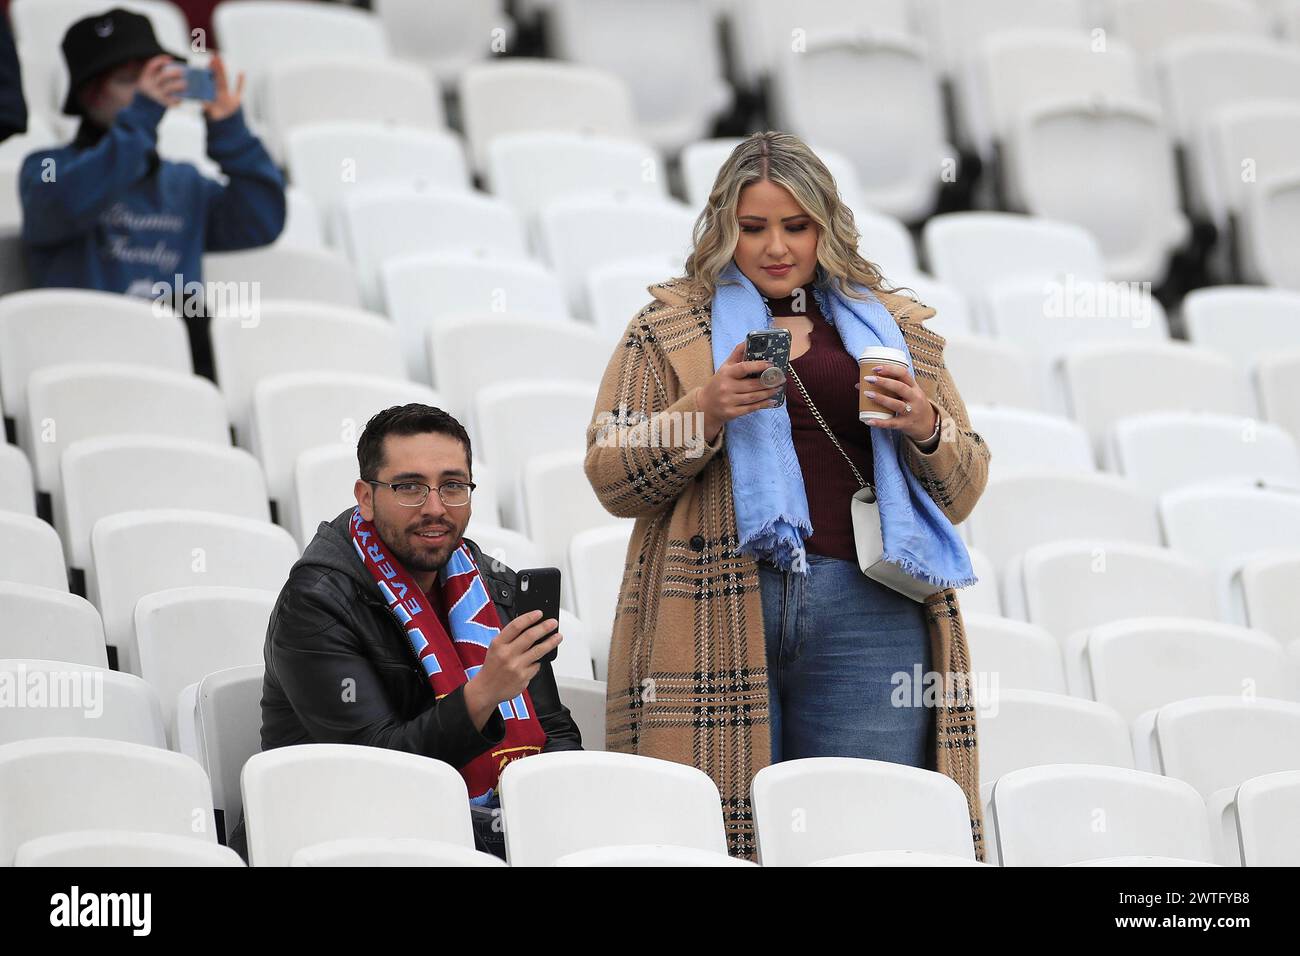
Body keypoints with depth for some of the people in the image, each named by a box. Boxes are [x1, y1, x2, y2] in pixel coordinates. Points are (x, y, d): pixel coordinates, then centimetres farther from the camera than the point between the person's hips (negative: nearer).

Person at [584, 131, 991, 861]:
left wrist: (925, 427, -1)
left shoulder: (895, 329, 20)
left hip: (867, 615, 2)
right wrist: (705, 411, -9)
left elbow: (962, 492, 21)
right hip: (718, 612, -1)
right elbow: (611, 479, 6)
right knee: (718, 836, -10)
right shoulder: (670, 327, 14)